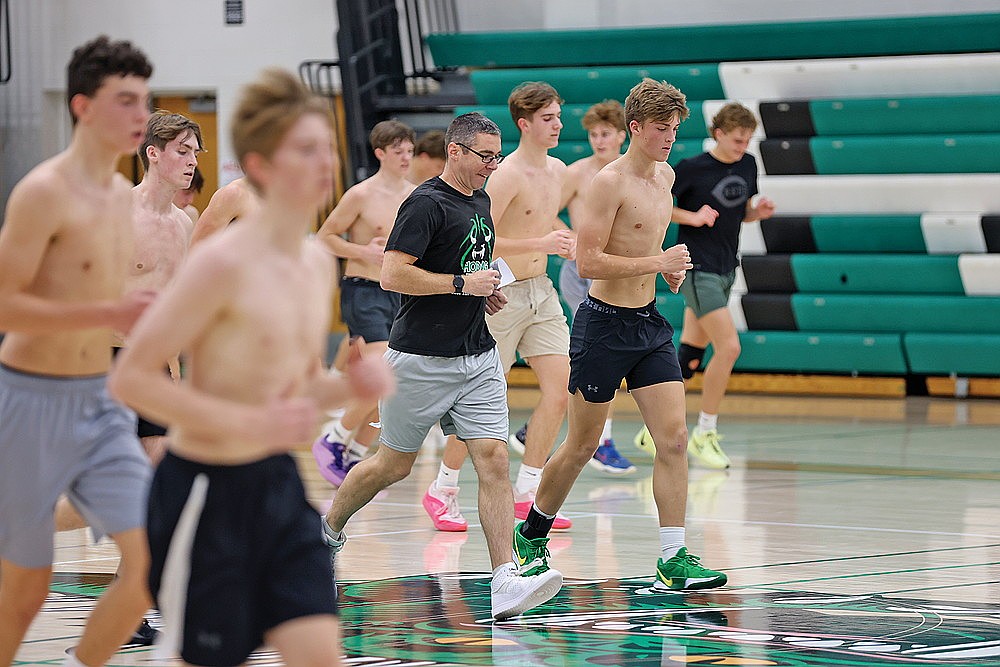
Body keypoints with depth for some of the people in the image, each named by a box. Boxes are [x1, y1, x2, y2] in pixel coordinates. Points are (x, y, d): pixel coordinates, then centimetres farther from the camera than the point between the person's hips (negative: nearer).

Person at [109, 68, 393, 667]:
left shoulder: (319, 262, 7)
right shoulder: (225, 263, -18)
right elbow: (131, 378, -19)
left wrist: (351, 385, -2)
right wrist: (251, 423, -24)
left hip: (280, 483, 7)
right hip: (208, 491, -7)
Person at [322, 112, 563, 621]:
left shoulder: (480, 201, 13)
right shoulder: (426, 203, -13)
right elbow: (392, 275, -22)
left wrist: (486, 290, 12)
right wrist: (463, 283, -19)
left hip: (478, 357, 7)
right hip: (422, 359, -7)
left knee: (493, 458, -8)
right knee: (394, 464, 7)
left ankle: (505, 583, -14)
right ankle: (327, 530, 35)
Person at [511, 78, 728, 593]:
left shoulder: (665, 175, 10)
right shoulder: (609, 182, -16)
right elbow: (587, 262, -22)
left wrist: (670, 268, 10)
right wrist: (658, 262, -23)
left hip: (649, 323, 7)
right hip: (604, 324, -7)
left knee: (674, 438, -6)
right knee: (581, 446, 6)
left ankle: (673, 559, -5)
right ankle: (530, 535, 27)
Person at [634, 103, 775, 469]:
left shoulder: (748, 165, 7)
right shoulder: (692, 168, -12)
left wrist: (759, 212, -2)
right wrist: (692, 217, -18)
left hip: (725, 270, 7)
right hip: (697, 269, -7)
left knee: (690, 355, 10)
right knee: (728, 346, -17)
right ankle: (705, 434, -5)